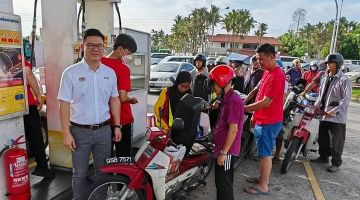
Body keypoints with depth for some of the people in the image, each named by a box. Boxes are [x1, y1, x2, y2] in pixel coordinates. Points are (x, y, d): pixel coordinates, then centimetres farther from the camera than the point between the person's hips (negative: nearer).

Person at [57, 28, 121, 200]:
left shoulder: (110, 73, 3)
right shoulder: (71, 73, -8)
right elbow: (64, 104, -8)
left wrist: (117, 126, 6)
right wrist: (66, 133, -11)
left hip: (104, 130, 3)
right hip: (80, 131, -3)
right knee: (80, 172, 12)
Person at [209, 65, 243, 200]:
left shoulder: (233, 100, -21)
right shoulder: (228, 98, 10)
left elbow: (233, 129, -24)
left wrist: (224, 152, -21)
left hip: (227, 150, -10)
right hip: (223, 148, 10)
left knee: (223, 183, 2)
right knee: (222, 181, 20)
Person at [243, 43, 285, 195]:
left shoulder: (277, 75, -21)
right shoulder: (266, 72, 11)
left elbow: (266, 102, -24)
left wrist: (244, 108, -18)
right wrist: (254, 115, 16)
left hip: (269, 122, -9)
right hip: (262, 120, 9)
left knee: (265, 154, 2)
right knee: (263, 152, 19)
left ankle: (263, 186, 15)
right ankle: (263, 178, 35)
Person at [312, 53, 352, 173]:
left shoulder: (344, 80, -12)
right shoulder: (327, 79, 13)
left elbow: (346, 99, -18)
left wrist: (334, 111, -24)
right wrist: (315, 107, 5)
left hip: (337, 117, -7)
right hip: (324, 115, 8)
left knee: (336, 142, 3)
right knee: (322, 139, 18)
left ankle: (336, 163, 16)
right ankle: (323, 157, 35)